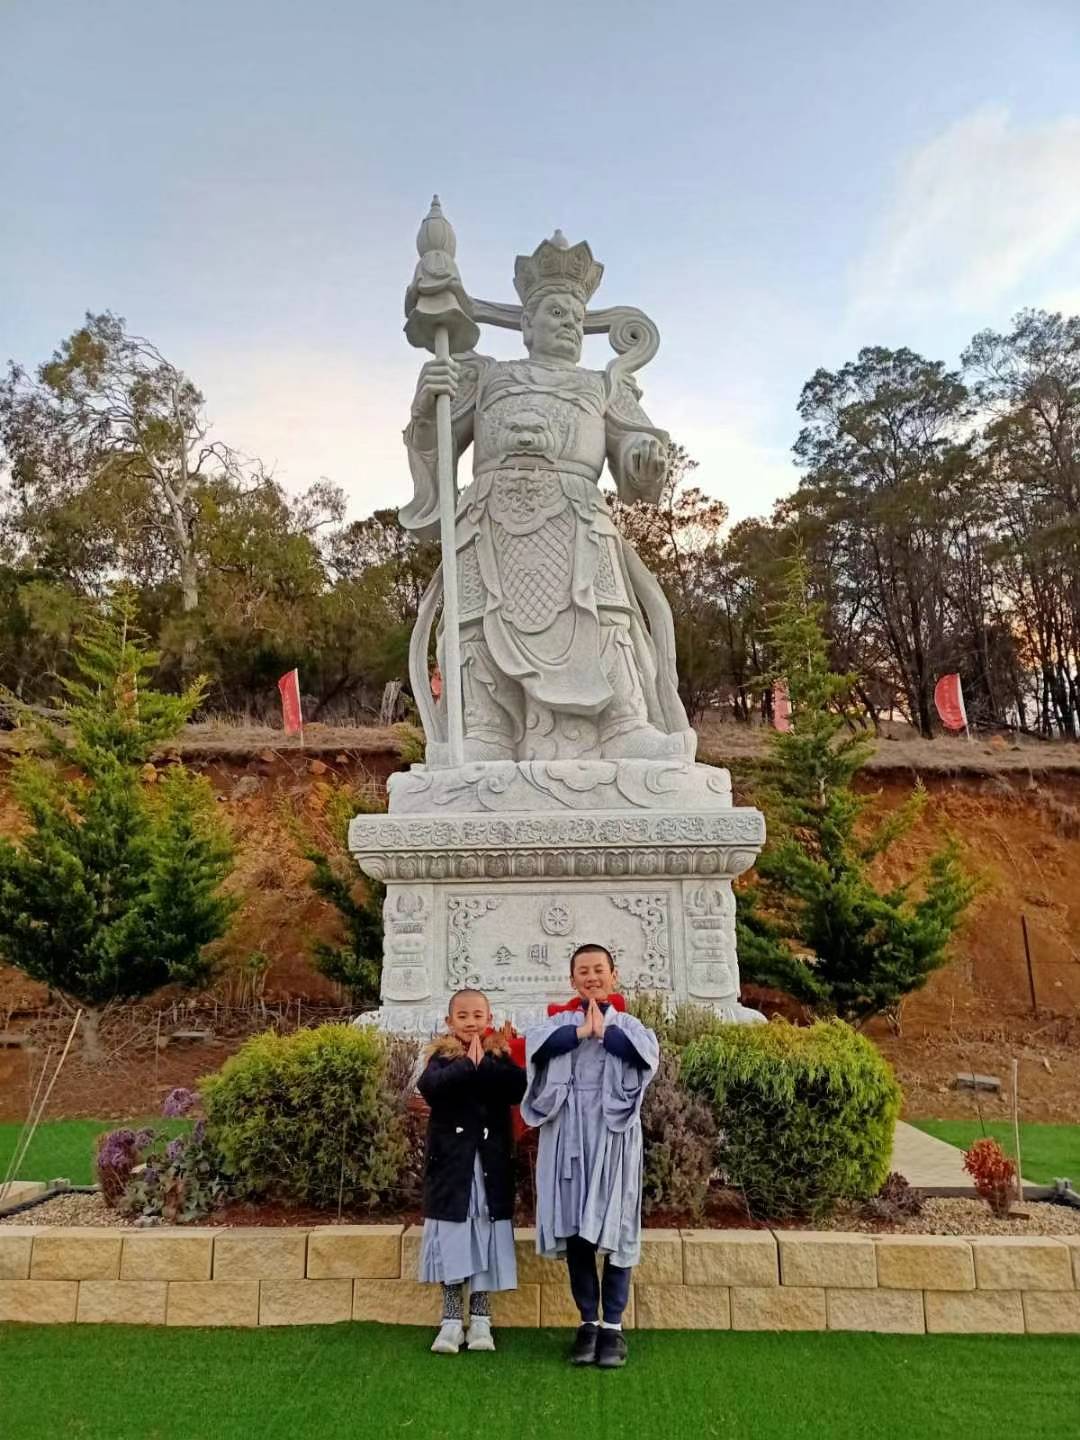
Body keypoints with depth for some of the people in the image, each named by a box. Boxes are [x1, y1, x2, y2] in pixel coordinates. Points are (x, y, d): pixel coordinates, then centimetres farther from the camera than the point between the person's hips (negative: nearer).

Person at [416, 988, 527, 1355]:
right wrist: (467, 1064, -25)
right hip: (450, 1164, -1)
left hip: (490, 1165, 1)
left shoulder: (500, 1056, 4)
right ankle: (451, 1321, 17)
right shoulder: (442, 1056, 1)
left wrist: (486, 1061, -21)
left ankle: (480, 1320, 20)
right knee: (451, 1242, 5)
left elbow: (521, 1088, -15)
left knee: (486, 1240, 6)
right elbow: (428, 1086, -21)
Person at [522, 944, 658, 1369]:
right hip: (568, 1134, 1)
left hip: (613, 1134, -1)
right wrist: (582, 1031, -15)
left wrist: (603, 1031, -10)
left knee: (614, 1226, 1)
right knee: (574, 1229, 5)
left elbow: (648, 1052, -16)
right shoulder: (559, 1020, 9)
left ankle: (613, 1325, 13)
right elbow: (535, 1045, -13)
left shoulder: (626, 1022, 7)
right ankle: (588, 1322, 19)